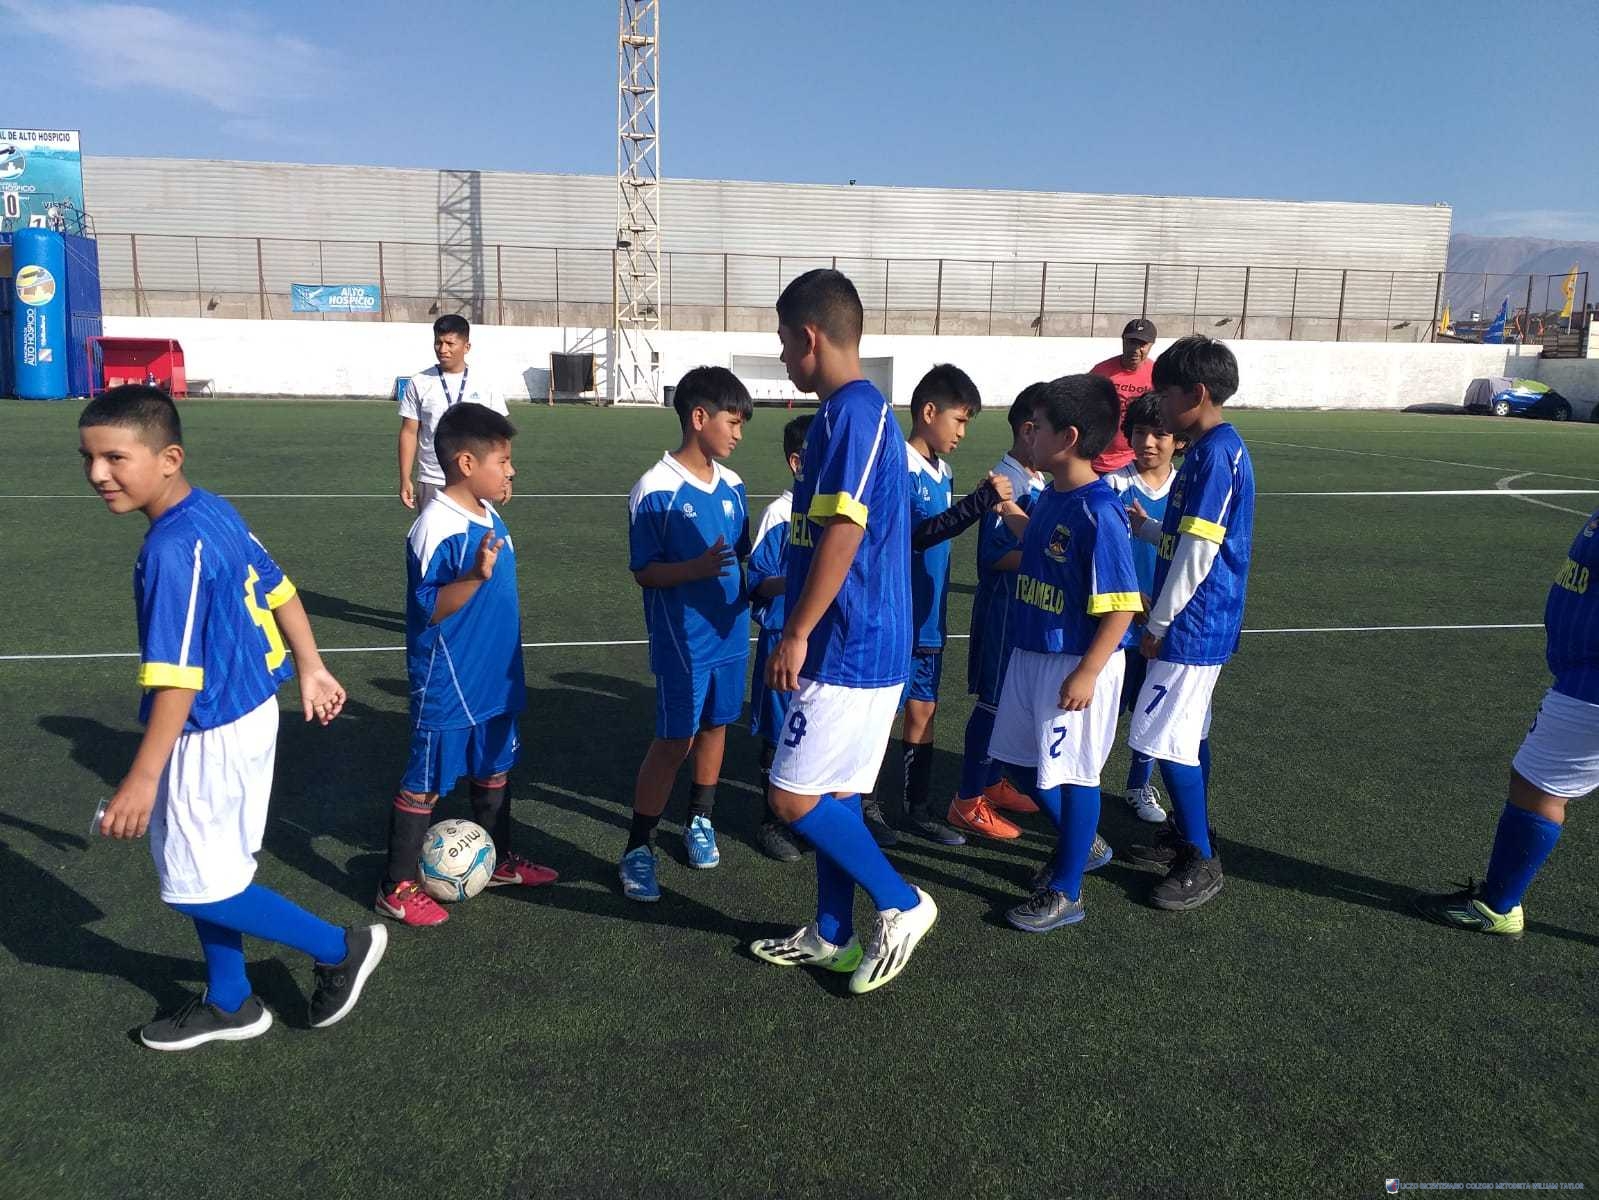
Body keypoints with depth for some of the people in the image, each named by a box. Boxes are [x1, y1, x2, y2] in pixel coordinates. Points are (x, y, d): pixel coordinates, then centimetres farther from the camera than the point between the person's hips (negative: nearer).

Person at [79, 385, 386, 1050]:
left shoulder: (173, 549, -26)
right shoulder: (218, 512, 1)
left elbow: (177, 676, -27)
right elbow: (280, 590, 12)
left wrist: (143, 777, -24)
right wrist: (311, 670, 21)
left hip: (211, 737, -9)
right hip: (250, 714, 9)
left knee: (195, 885, 5)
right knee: (207, 869, 20)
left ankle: (342, 949, 18)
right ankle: (230, 1004, 36)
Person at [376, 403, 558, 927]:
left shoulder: (489, 516, 4)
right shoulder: (435, 529, -23)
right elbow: (428, 611, -23)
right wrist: (476, 576, -38)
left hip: (496, 679, 8)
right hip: (449, 687, -8)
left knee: (494, 769, 21)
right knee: (425, 785, 5)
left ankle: (499, 861, 39)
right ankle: (397, 888, 21)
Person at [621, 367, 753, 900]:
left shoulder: (732, 485, 4)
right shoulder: (654, 490, -14)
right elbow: (644, 571, -13)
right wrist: (698, 567, -28)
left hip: (730, 633, 6)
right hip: (682, 642, -6)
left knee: (715, 726, 16)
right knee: (674, 742, -2)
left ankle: (700, 821, 37)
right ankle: (638, 848, 12)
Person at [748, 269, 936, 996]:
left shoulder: (849, 412, -16)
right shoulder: (864, 410, 15)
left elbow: (843, 532, -23)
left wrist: (796, 633, -19)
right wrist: (794, 603, 24)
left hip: (850, 648, -10)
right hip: (859, 642, 10)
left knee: (795, 798, -4)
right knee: (831, 792, 16)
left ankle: (901, 905, 11)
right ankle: (832, 937, 29)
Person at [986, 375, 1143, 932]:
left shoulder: (1098, 512, -22)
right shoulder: (1049, 496, 5)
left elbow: (1121, 606, -23)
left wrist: (1087, 674, -24)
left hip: (1076, 665, -9)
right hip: (1031, 654, 9)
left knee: (1073, 774, 5)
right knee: (1029, 765, 20)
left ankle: (1066, 891, 23)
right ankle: (1081, 846, 44)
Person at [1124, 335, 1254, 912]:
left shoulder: (1213, 454, -19)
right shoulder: (1219, 448, 12)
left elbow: (1199, 554, -21)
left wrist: (1157, 625, -15)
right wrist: (1146, 528, 8)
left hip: (1192, 625, -10)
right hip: (1204, 624, 10)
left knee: (1168, 739, -6)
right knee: (1188, 734, 19)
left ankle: (1202, 863, 6)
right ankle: (1188, 833, 33)